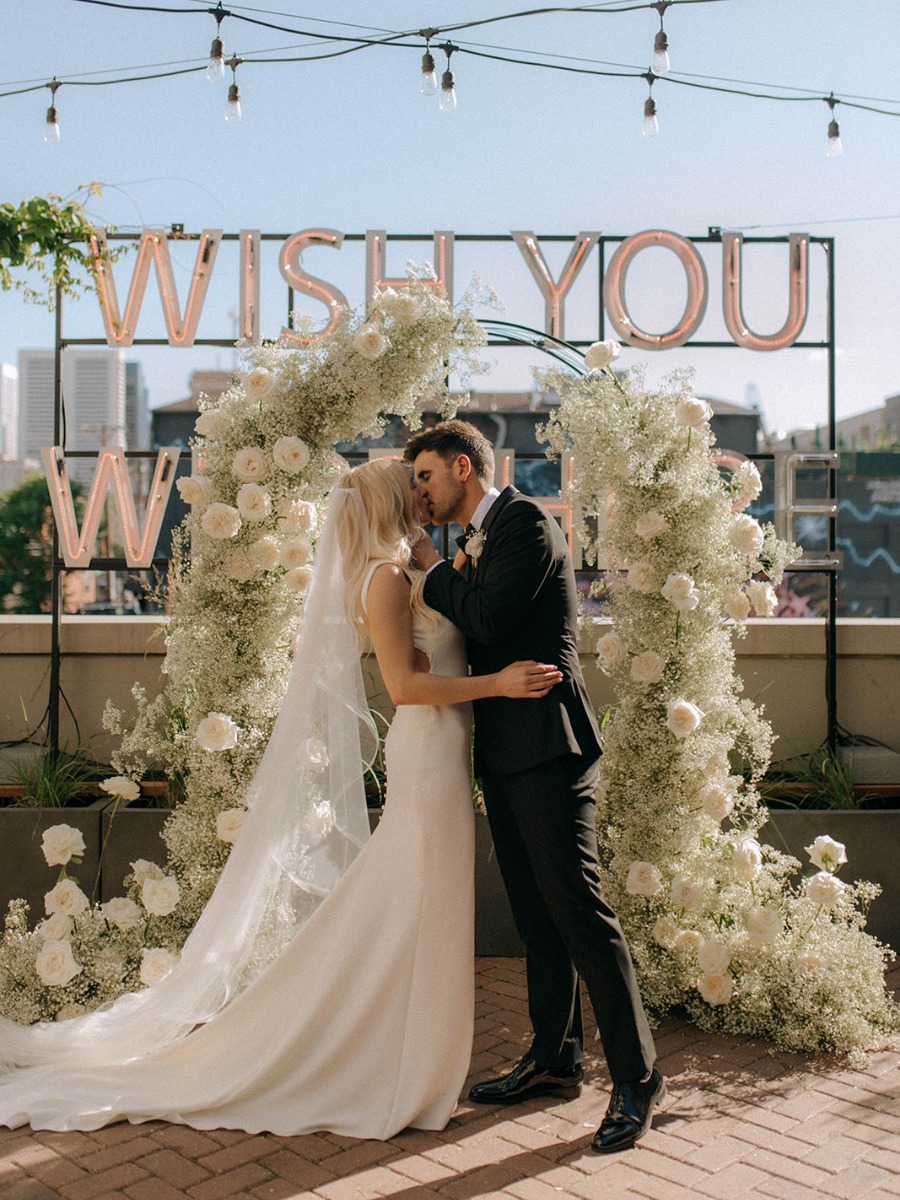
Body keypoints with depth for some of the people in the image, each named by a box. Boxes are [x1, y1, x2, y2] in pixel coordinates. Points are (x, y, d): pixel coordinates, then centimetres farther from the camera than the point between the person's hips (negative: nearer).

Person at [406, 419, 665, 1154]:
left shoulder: (525, 520, -8)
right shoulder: (478, 543, 20)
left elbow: (487, 620, -20)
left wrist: (432, 569, -5)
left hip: (547, 748, -10)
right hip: (505, 754, 10)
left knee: (580, 911, -7)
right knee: (536, 915, 14)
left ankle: (637, 1079, 3)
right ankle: (555, 1061, 26)